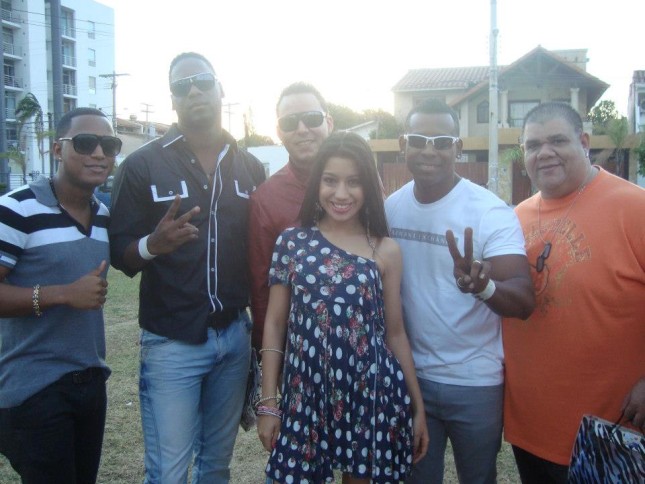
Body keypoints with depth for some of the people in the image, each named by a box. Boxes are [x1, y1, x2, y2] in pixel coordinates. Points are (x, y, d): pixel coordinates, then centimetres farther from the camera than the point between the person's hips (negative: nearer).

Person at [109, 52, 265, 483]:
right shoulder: (143, 166, -5)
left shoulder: (250, 169, 6)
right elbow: (121, 256, -5)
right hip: (172, 344, -3)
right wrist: (152, 244, -26)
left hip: (235, 337, 4)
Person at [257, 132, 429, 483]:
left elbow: (395, 333, 5)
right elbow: (274, 326, 2)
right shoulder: (291, 242, -1)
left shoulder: (385, 250, -1)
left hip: (372, 393, 0)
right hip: (306, 393, 0)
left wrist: (418, 406, 7)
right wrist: (268, 402, 0)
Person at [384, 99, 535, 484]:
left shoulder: (490, 211, -16)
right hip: (409, 376, 3)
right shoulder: (391, 207, -3)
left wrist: (483, 286, -46)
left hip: (475, 383, -3)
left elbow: (524, 300, -24)